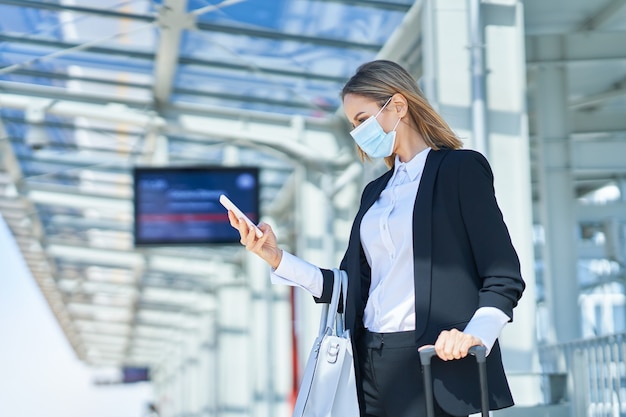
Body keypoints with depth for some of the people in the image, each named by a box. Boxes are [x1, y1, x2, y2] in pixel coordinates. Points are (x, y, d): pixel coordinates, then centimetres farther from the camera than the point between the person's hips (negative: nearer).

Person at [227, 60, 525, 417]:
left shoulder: (460, 169, -1)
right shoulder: (376, 192, 19)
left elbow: (504, 279, -7)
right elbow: (352, 288, 15)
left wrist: (475, 335, -23)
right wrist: (277, 258, 6)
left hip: (437, 370, -6)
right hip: (375, 372, 6)